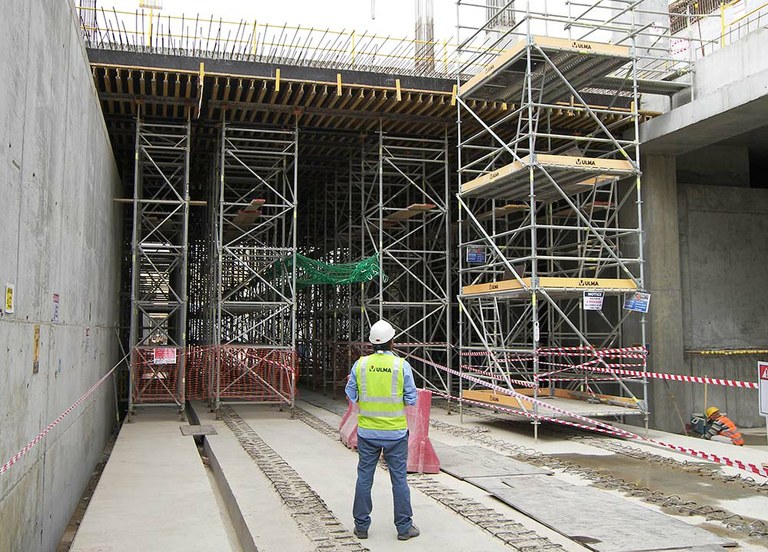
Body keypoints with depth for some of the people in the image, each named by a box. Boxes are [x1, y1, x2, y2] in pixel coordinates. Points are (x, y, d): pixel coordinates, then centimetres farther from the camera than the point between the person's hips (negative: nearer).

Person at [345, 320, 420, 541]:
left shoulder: (360, 364, -5)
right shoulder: (402, 365, -10)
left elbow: (351, 396, 4)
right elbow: (411, 400, -5)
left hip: (367, 431, 2)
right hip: (395, 432, -1)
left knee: (364, 478, 11)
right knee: (399, 479, 8)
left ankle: (361, 526, 19)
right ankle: (404, 527, 16)